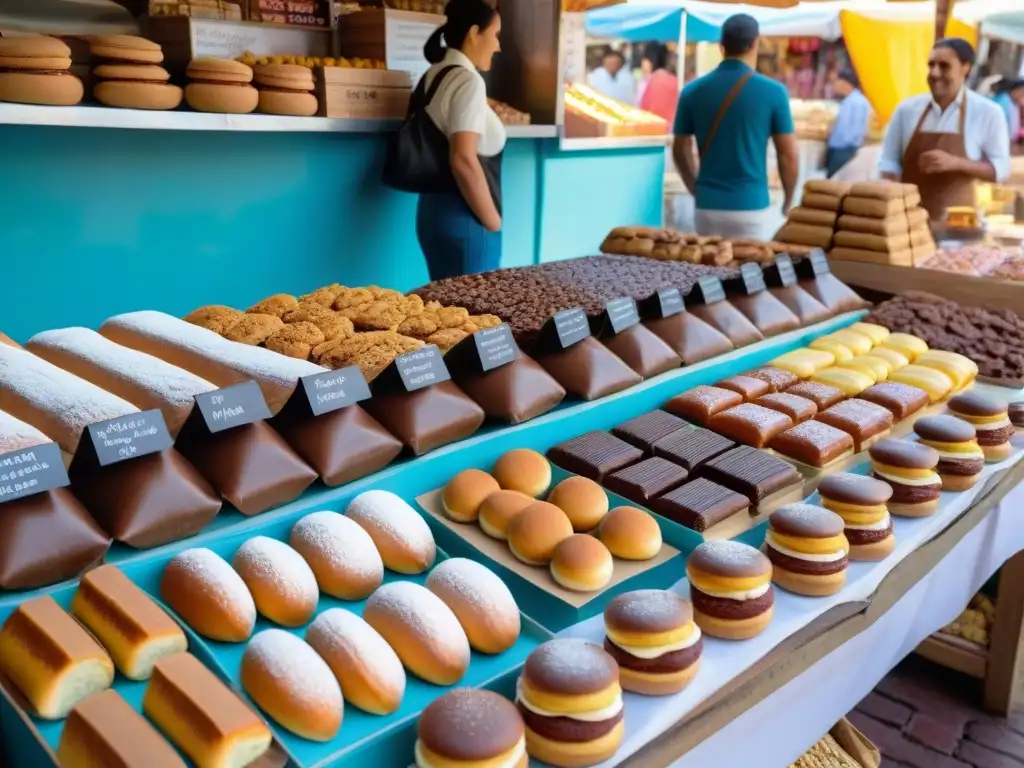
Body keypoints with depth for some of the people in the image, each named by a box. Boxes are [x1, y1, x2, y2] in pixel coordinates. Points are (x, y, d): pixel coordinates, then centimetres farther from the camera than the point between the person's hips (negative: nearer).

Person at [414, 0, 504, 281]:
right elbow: (464, 160, -23)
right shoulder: (468, 81, -13)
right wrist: (493, 222, -13)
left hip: (436, 209, 9)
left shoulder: (434, 75, 13)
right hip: (463, 217, -9)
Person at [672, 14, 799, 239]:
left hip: (708, 206, 3)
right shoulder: (773, 91, -5)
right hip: (751, 206, -3)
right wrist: (788, 201, 13)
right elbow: (788, 155, -2)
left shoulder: (692, 91, 2)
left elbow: (680, 150, 11)